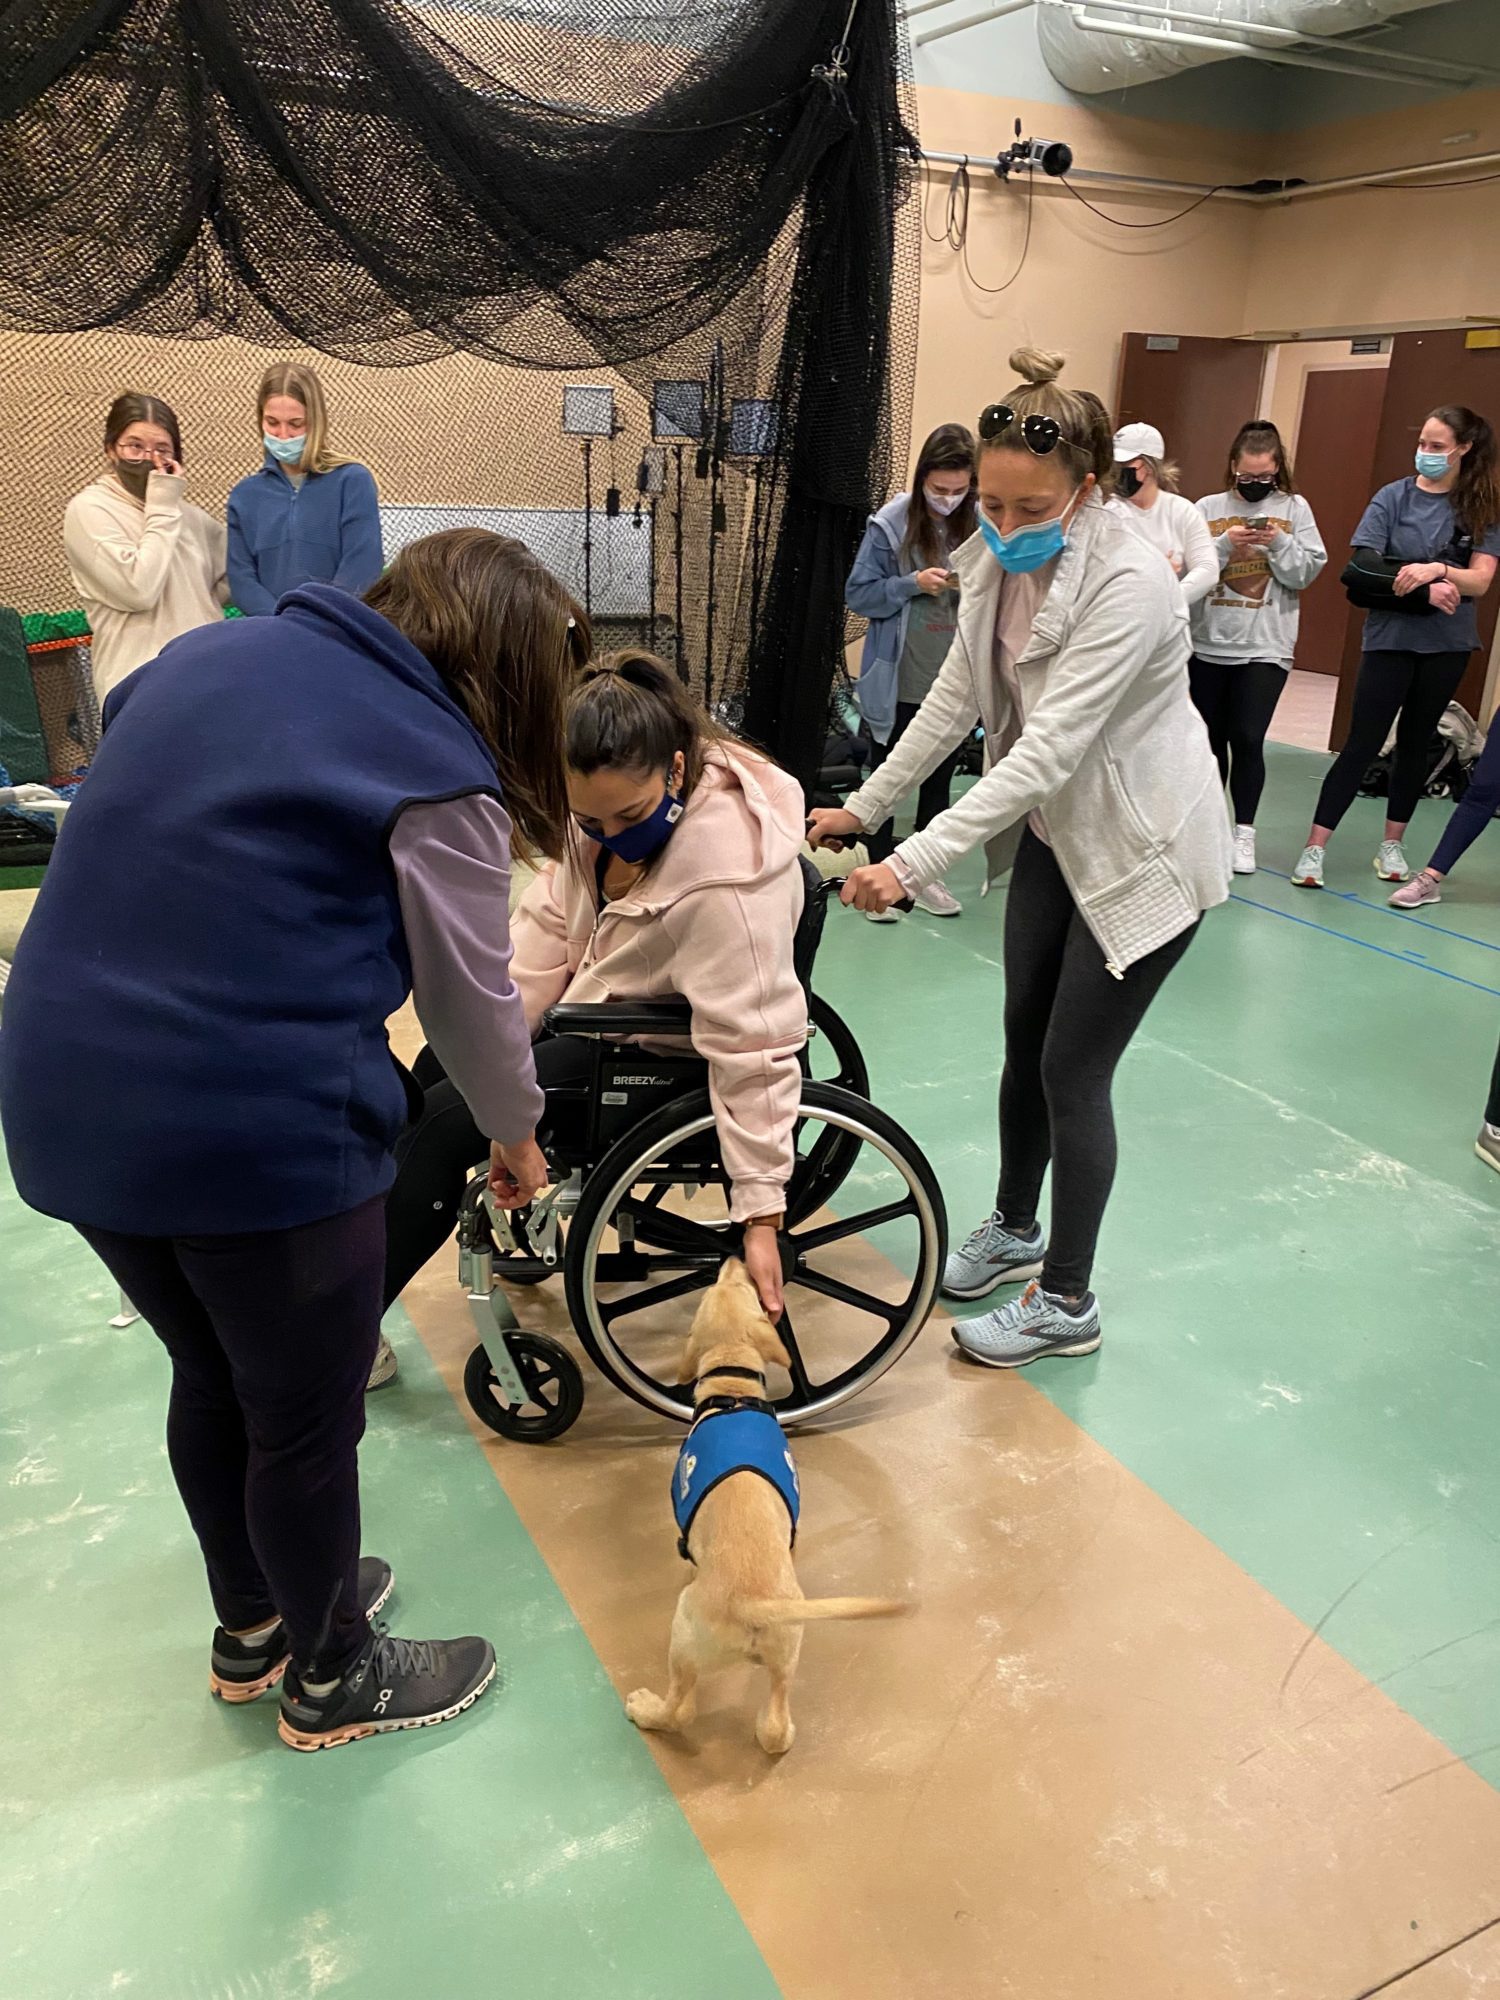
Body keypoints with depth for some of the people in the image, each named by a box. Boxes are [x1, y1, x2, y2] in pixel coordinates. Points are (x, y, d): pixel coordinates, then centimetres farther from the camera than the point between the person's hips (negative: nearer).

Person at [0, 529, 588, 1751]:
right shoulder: (436, 772, -10)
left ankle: (252, 1625, 49)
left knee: (213, 1377, 27)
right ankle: (332, 1677, 39)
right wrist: (517, 1135, 15)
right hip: (255, 1132, -7)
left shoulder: (215, 654, 12)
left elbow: (120, 828, 19)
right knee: (306, 1420, 15)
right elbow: (472, 998, -2)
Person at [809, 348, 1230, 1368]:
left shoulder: (1129, 584, -28)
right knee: (1025, 1045, 16)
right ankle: (1015, 1228, 39)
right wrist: (862, 806, 3)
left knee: (1072, 1072, -2)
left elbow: (1049, 749, -34)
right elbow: (956, 699, 4)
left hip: (1142, 851, -7)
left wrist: (916, 862, -38)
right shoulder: (1000, 562, -4)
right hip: (1055, 833, 7)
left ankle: (1067, 1303, 16)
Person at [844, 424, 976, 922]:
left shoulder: (981, 525, -3)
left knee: (938, 783, 16)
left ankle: (925, 876, 30)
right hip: (900, 684, -3)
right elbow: (858, 594, -7)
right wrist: (913, 584, -20)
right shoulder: (891, 524, -10)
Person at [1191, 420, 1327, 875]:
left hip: (1265, 647, -2)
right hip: (1208, 643, 2)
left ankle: (1244, 832, 3)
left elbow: (1307, 573, 0)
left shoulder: (1295, 509, 4)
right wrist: (1225, 543, -16)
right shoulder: (1208, 508, 3)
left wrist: (1279, 543, -14)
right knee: (1210, 738, 10)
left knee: (1248, 738, -9)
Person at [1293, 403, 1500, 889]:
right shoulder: (1394, 497, -3)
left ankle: (1391, 845, 23)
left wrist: (1437, 569, -27)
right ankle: (1315, 848, -3)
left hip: (1447, 644, 2)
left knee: (1415, 742, 12)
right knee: (1362, 743, -5)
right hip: (1390, 637, -2)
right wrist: (1424, 591, -21)